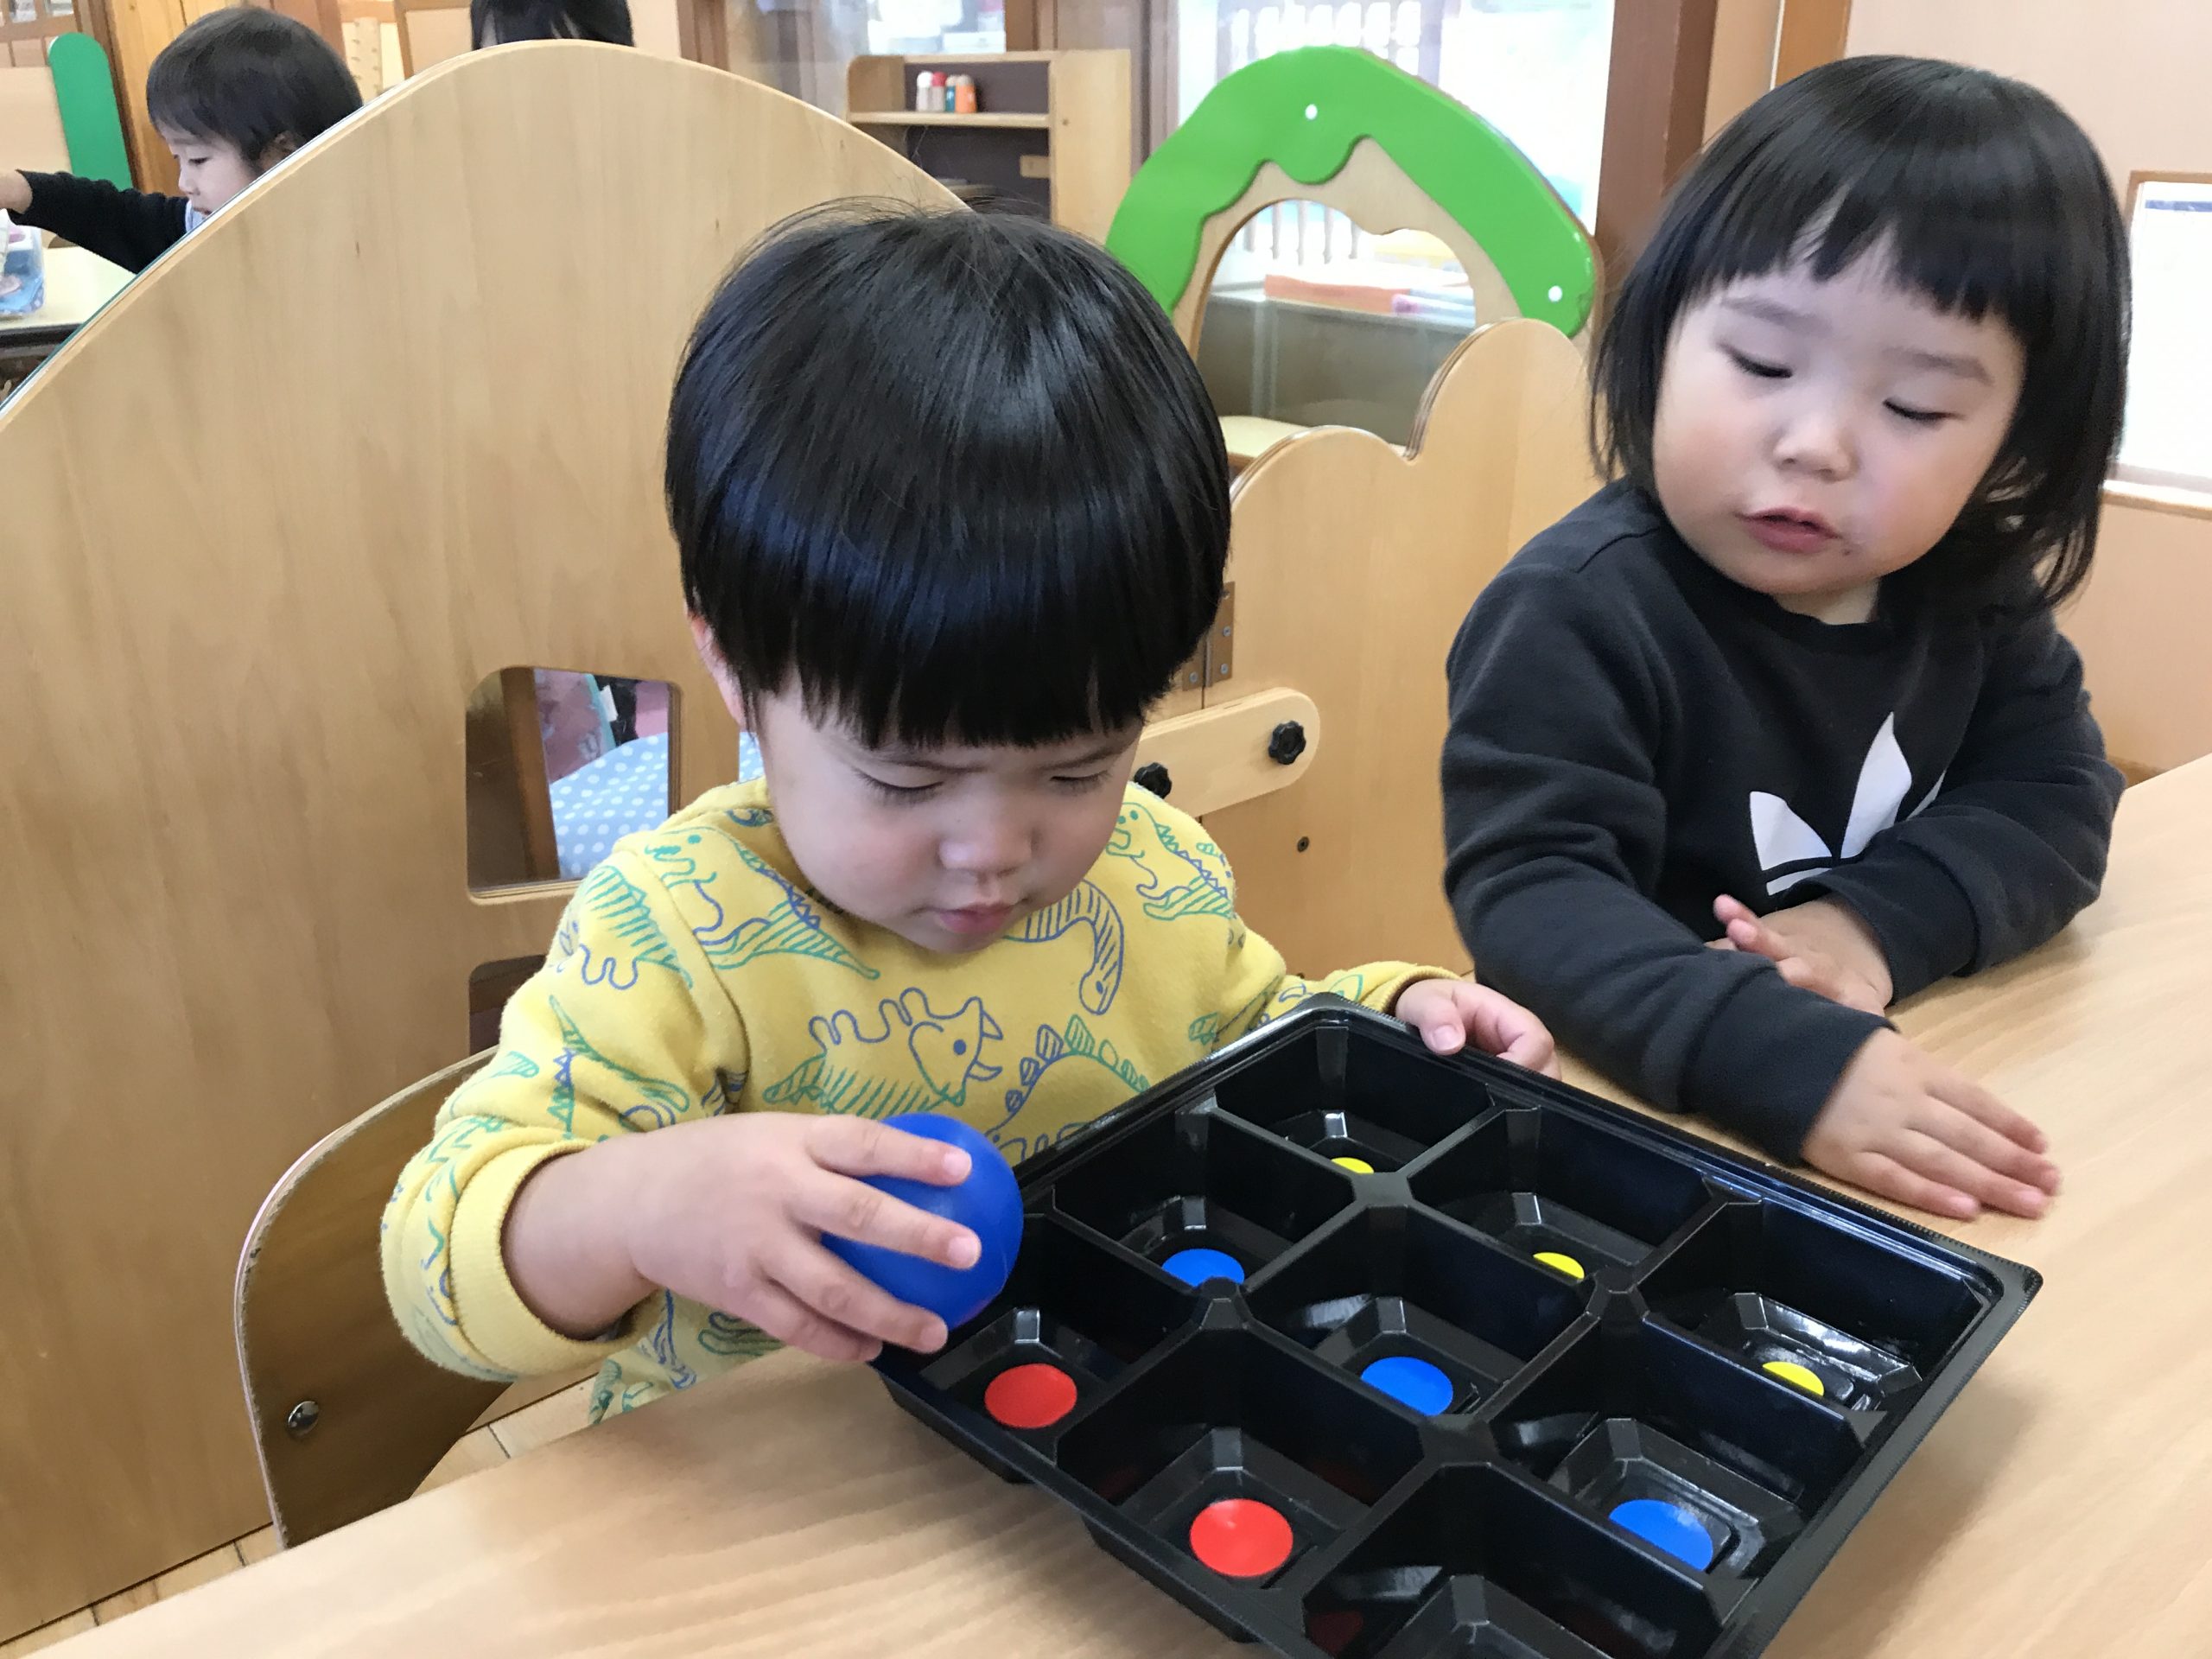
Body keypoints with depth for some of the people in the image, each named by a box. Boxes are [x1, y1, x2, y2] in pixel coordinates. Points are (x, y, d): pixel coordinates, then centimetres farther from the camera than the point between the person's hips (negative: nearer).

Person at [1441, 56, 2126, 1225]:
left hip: (1929, 1077, 4)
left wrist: (1880, 921, -19)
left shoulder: (1972, 584, 0)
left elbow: (2053, 799, 1)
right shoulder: (1578, 611, -21)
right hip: (1632, 1115, -4)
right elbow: (1529, 894, -28)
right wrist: (1788, 1058, -40)